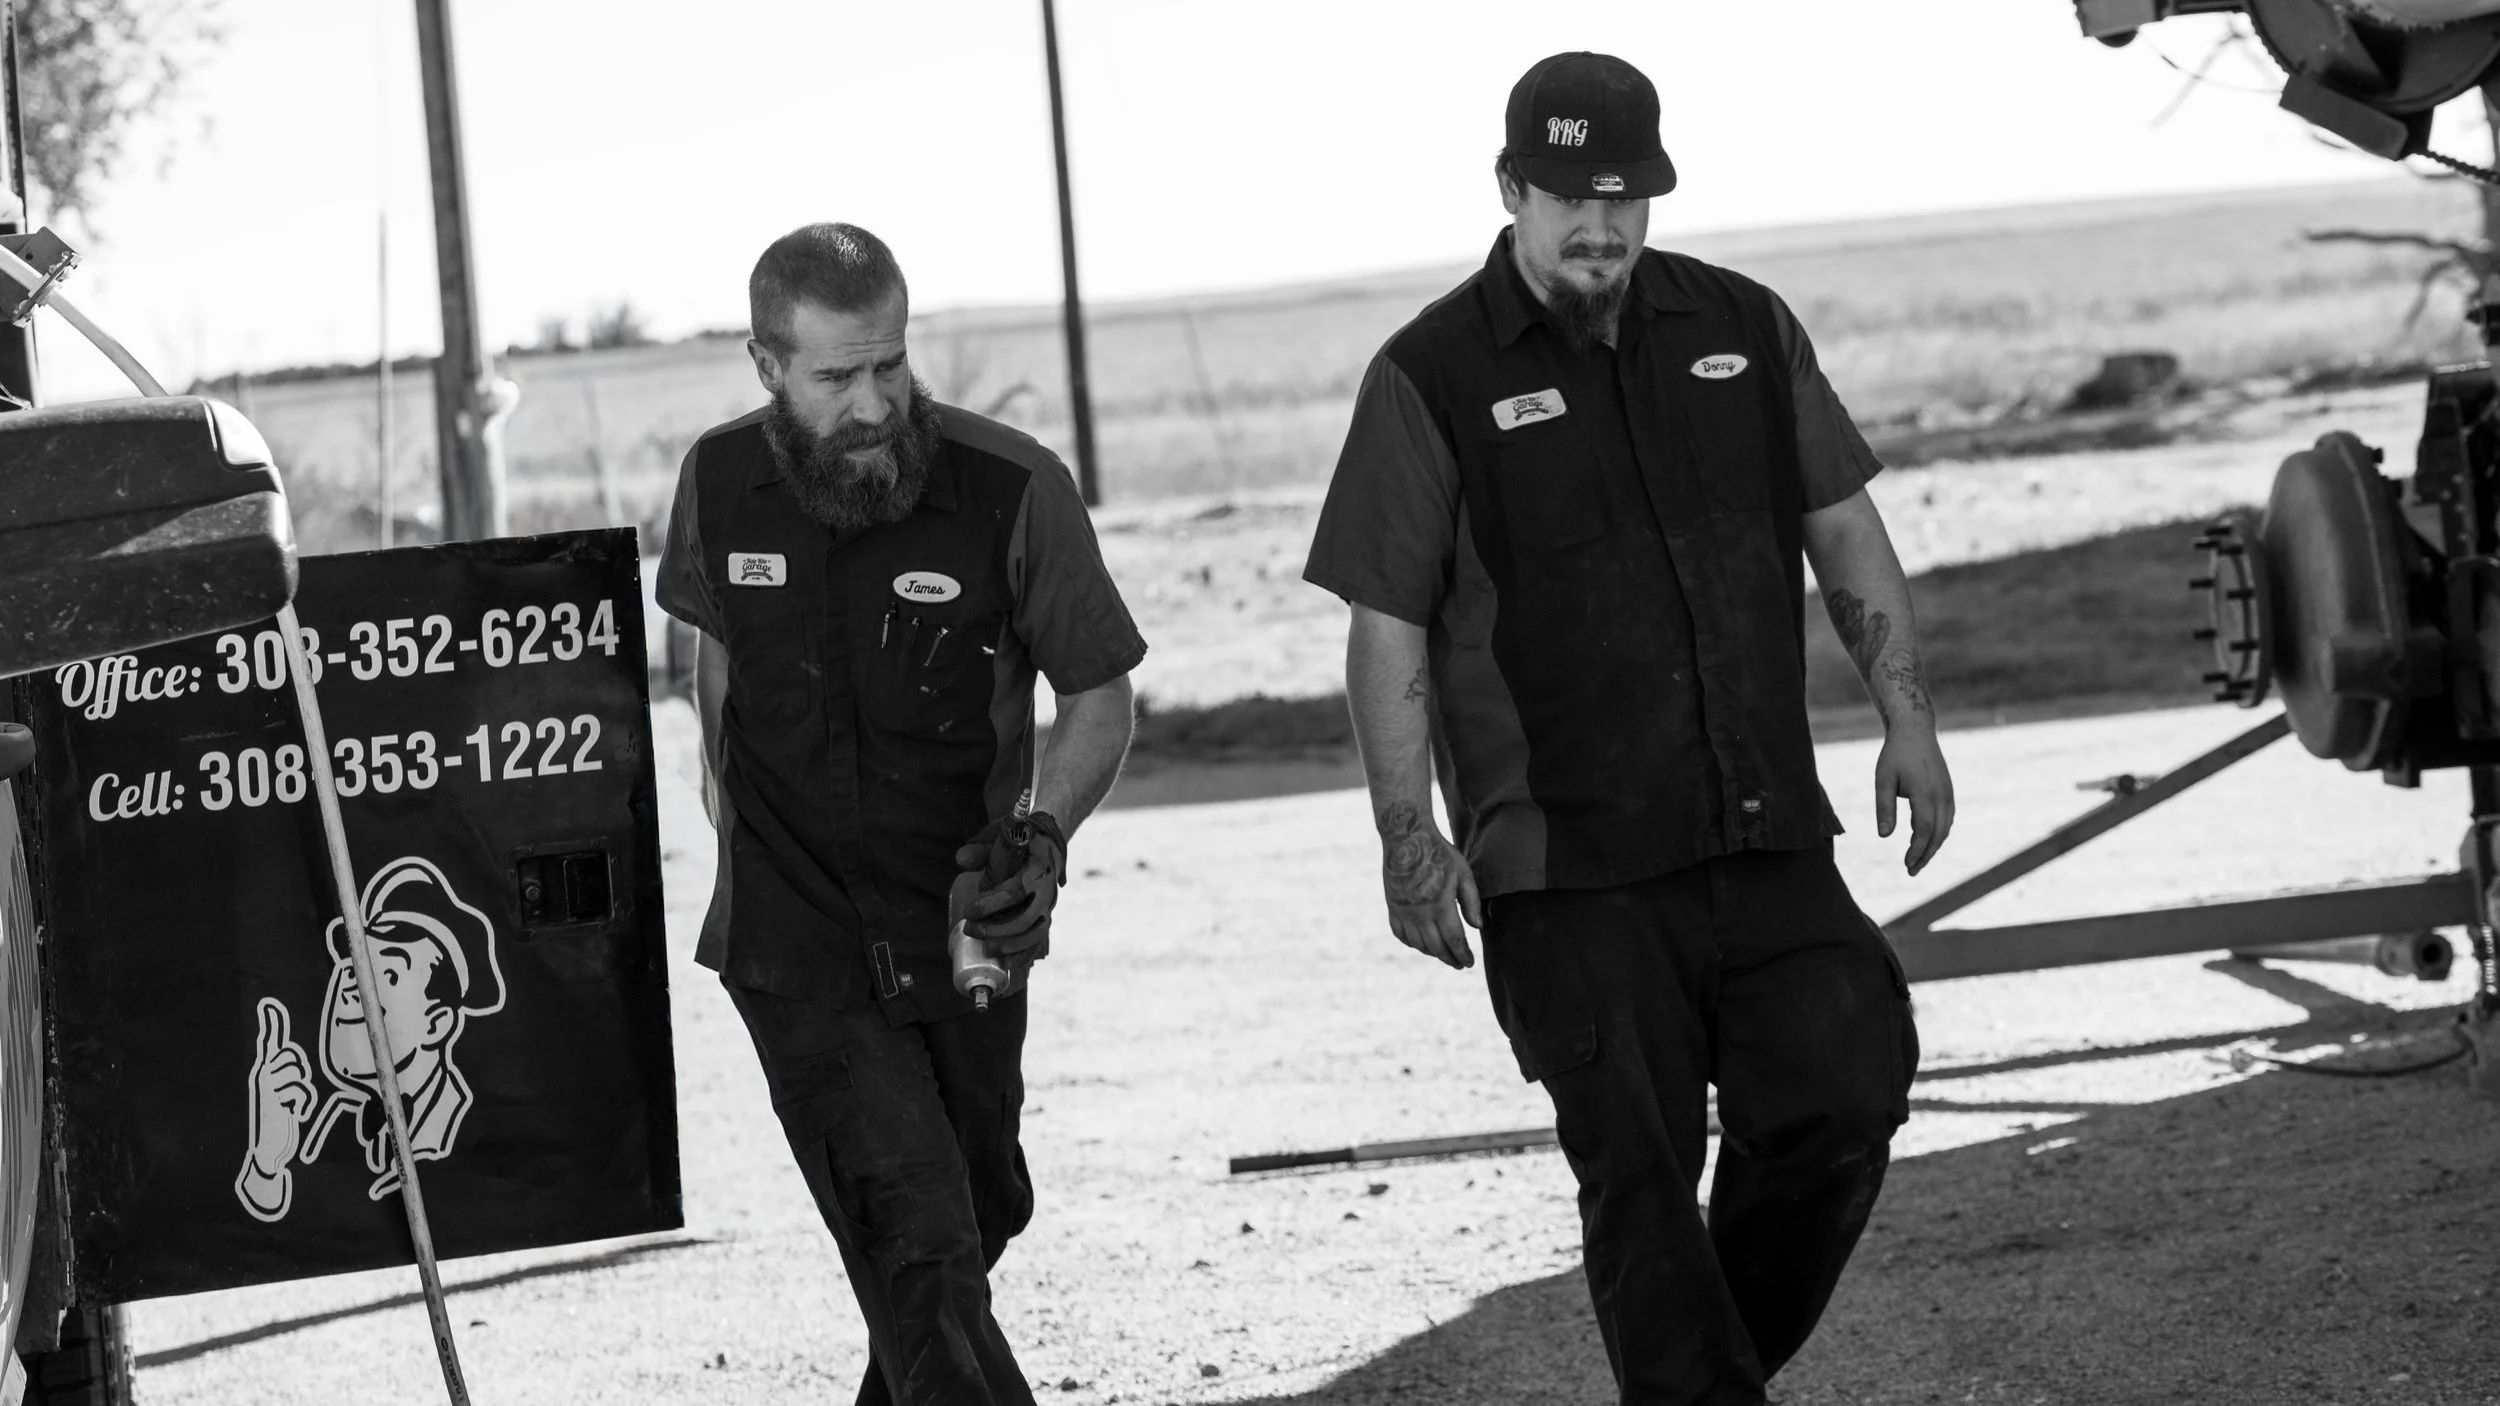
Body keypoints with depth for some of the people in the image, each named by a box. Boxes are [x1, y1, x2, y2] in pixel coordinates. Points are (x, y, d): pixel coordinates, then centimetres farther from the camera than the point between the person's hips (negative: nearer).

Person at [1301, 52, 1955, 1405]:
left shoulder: (1743, 329, 9)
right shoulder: (1432, 379, -3)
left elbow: (1845, 531, 16)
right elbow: (1386, 629, -3)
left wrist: (1907, 719, 7)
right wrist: (1408, 837, -9)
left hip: (1765, 832, 4)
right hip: (1569, 867, -4)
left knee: (1845, 1094, -5)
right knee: (1639, 1172, -3)